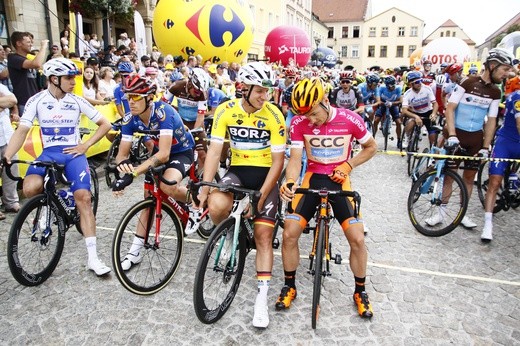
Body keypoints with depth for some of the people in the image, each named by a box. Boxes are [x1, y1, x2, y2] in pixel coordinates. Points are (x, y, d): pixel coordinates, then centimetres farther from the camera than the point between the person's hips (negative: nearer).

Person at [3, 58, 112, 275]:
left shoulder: (77, 101, 2)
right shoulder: (37, 100, 1)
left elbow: (105, 124, 6)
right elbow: (22, 130, -5)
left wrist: (86, 145, -4)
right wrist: (7, 156, -18)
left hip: (73, 153, 0)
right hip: (48, 153, 1)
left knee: (83, 198, -19)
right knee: (30, 189, -29)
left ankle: (93, 257, -13)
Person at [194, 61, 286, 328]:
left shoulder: (274, 115, -12)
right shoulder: (226, 110, -8)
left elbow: (278, 161, -12)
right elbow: (214, 151, -8)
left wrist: (262, 194, -19)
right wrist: (205, 186, -17)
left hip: (265, 174, -1)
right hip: (237, 170, 1)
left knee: (263, 235, -7)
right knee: (216, 207, -30)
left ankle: (262, 299, 6)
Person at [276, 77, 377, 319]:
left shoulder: (350, 120, -14)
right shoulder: (299, 122, -12)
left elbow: (371, 147, 2)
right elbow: (295, 159, -15)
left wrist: (348, 165, -14)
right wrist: (289, 182, -36)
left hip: (339, 180, -1)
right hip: (313, 177, 1)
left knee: (357, 239, -10)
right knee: (289, 234, -9)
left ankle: (360, 292, 17)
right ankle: (289, 286, 15)